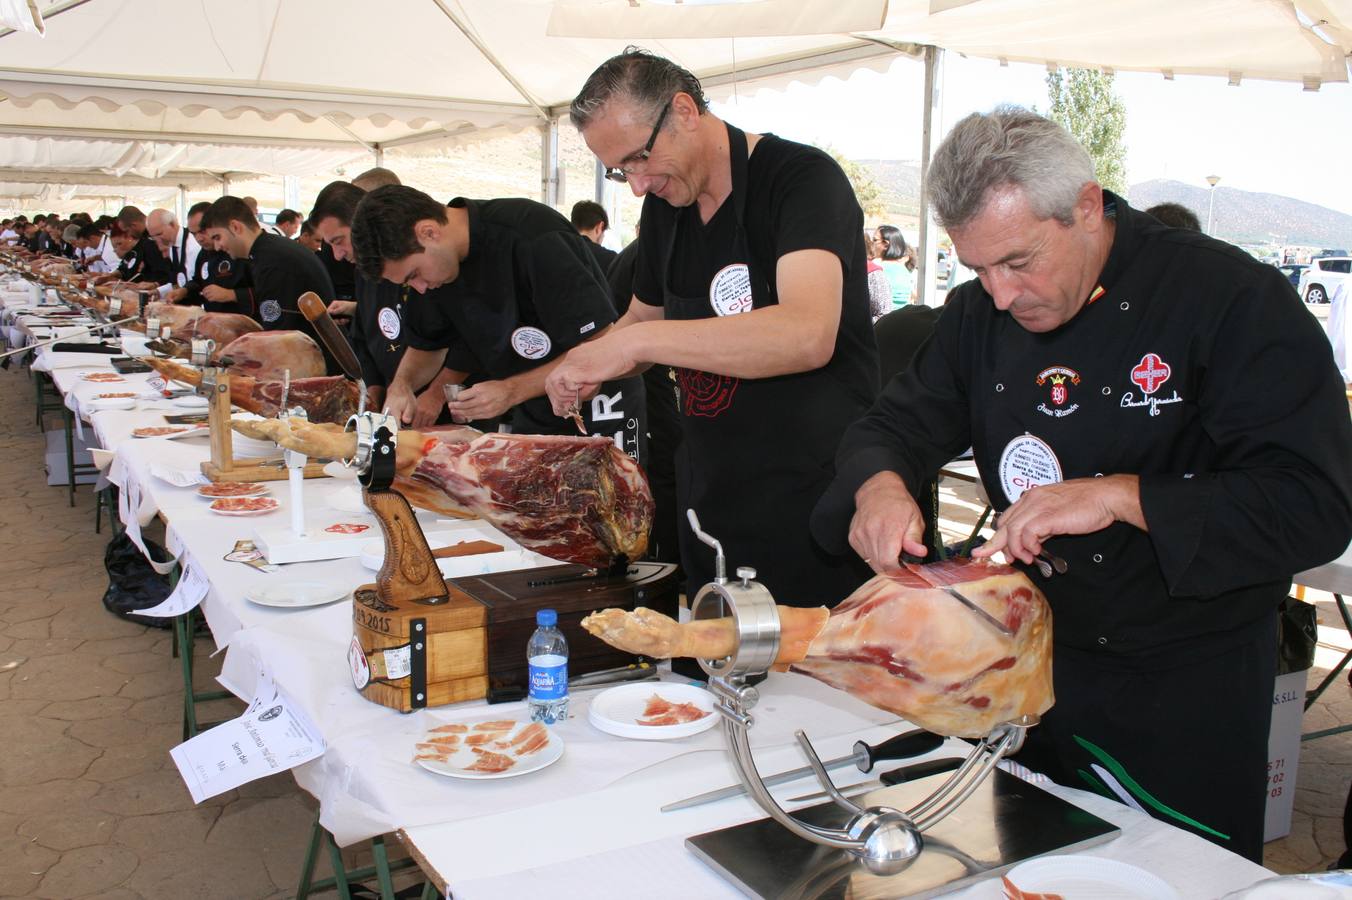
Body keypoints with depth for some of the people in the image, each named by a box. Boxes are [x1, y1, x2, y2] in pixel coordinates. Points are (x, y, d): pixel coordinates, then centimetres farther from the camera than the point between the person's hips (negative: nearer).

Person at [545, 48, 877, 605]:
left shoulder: (802, 178, -14)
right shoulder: (665, 201, 8)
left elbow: (808, 335, -30)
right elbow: (644, 317, 23)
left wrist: (636, 342, -29)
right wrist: (588, 365, 0)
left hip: (812, 499, -6)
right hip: (708, 500, 7)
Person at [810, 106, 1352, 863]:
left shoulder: (1234, 299, -18)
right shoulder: (983, 312, 0)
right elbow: (896, 425, 3)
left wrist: (1120, 496, -33)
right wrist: (879, 483, -20)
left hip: (1189, 691, -4)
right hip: (1032, 664, 5)